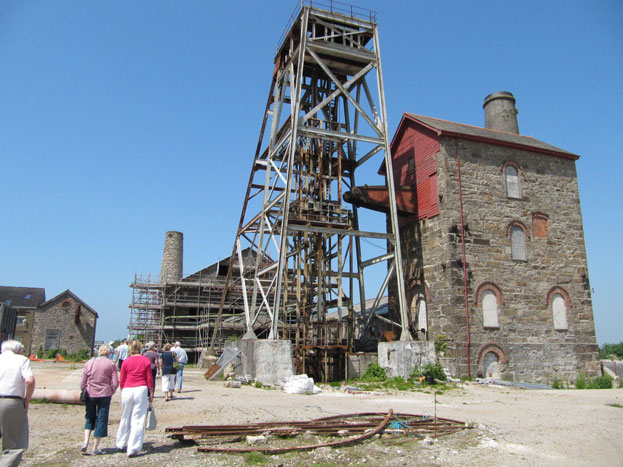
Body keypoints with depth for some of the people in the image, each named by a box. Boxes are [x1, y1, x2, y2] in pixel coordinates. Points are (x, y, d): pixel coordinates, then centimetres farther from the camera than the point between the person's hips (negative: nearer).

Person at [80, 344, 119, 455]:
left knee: (89, 418, 20)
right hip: (105, 394, -2)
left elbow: (83, 382, 3)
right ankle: (95, 448, 10)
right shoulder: (111, 364, -2)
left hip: (90, 394, 2)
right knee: (102, 420, 7)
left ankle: (86, 441, 4)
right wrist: (110, 393, 11)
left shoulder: (89, 363, 2)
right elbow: (115, 383, -4)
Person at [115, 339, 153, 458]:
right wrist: (151, 393, 12)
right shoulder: (146, 360, 1)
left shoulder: (126, 361, 1)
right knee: (138, 420, 2)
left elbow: (122, 380, 7)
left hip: (127, 390, 1)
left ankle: (121, 444, 31)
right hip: (141, 390, -1)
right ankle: (133, 449, 0)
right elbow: (149, 379, 3)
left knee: (125, 419, 18)